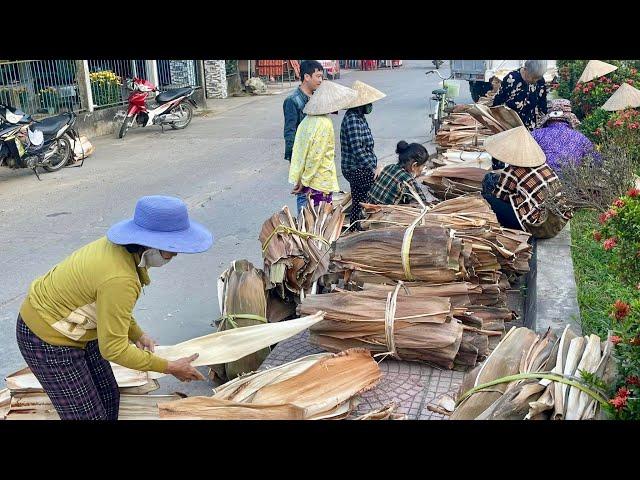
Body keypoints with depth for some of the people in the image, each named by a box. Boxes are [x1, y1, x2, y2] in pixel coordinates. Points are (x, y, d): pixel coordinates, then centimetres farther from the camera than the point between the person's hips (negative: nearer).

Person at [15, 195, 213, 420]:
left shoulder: (121, 246, -9)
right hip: (48, 340, -9)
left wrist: (137, 335, 1)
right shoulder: (119, 279, -36)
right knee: (87, 414, 1)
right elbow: (113, 349, -27)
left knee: (109, 397, 15)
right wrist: (170, 367, -20)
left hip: (75, 328, 9)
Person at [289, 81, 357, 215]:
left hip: (303, 180, 8)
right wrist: (305, 181, -13)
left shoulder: (307, 120, 9)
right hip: (320, 183, -8)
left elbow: (297, 150, 9)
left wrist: (302, 180, 11)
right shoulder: (325, 123, -16)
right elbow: (315, 156, -19)